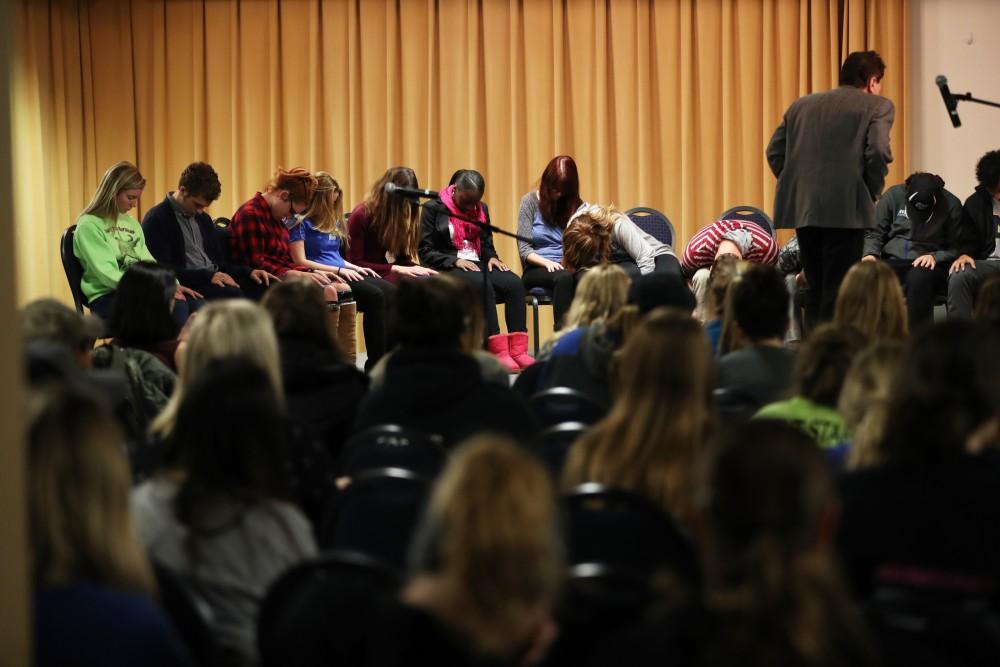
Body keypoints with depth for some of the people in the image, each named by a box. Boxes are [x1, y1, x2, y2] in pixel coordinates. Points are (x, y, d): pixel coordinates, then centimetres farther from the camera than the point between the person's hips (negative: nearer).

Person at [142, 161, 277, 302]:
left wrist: (249, 272, 8)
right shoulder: (157, 220, -3)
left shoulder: (203, 219, 22)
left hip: (216, 280, 8)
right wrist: (208, 276, -19)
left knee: (265, 286, -16)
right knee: (234, 295, -35)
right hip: (188, 286, -8)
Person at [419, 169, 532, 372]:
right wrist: (455, 261, -17)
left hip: (477, 265, 5)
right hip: (447, 271, -5)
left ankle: (518, 350, -33)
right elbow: (425, 252, -3)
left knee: (515, 283, -26)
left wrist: (492, 257, -1)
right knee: (483, 285, -37)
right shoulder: (433, 209, 1)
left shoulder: (482, 209, 17)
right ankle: (498, 351, -42)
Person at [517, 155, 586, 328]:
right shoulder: (530, 202, 5)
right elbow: (524, 250, 0)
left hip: (570, 267, 2)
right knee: (564, 277, -38)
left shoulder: (576, 205, 12)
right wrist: (547, 262, -19)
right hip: (536, 270, -2)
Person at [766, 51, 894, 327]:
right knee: (838, 293, -3)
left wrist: (797, 186, 16)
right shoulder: (877, 106, 4)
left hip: (801, 208, 5)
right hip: (846, 210, -5)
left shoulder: (801, 105, 19)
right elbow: (878, 150, -11)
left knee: (816, 290, 15)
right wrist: (872, 192, 2)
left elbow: (774, 151, 12)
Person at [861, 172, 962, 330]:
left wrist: (935, 257, -18)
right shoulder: (894, 195, 3)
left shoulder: (951, 205, -1)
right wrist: (871, 253, -9)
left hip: (927, 265, -2)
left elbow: (955, 247, 1)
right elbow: (875, 232, 10)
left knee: (918, 277, -38)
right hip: (892, 260, 2)